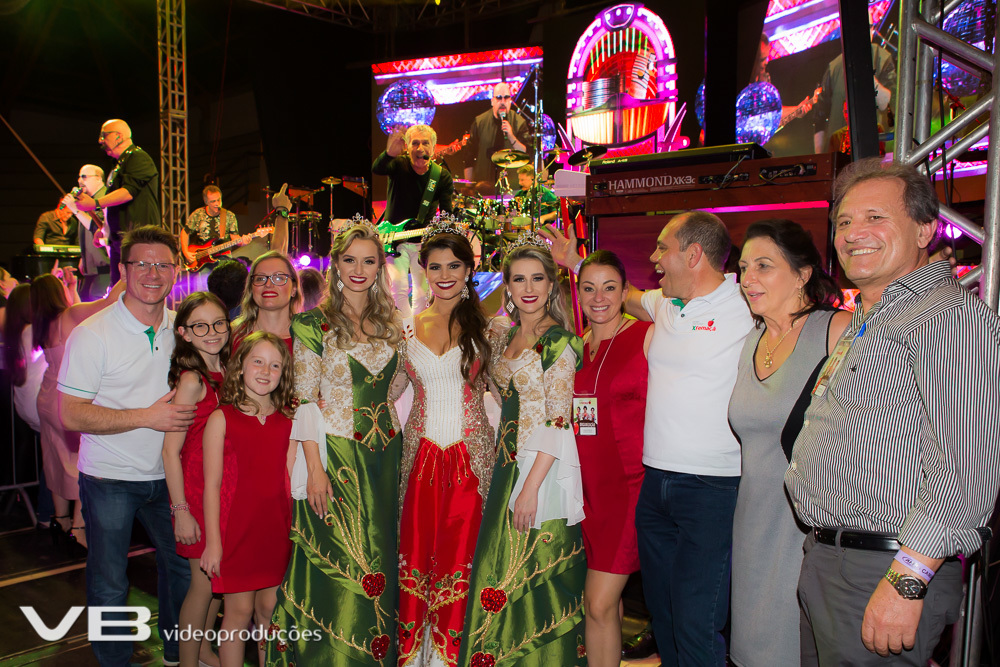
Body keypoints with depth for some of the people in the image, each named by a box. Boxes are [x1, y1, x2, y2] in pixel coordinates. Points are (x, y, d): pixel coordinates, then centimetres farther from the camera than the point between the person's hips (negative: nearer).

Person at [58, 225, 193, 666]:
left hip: (166, 475, 5)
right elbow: (70, 415, -16)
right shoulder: (92, 334, -14)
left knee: (183, 566, 15)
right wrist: (147, 417, -22)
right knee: (109, 583, 9)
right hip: (110, 480, -4)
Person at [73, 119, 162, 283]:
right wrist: (104, 229, 23)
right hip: (118, 239, 10)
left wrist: (95, 203, -23)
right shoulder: (120, 165, 24)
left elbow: (128, 191, -20)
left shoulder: (138, 157, -7)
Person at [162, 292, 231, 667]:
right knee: (204, 581, 3)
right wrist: (181, 511, -16)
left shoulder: (226, 373, 4)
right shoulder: (191, 381, -17)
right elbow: (170, 451, -17)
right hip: (197, 486, -7)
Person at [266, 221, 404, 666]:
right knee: (337, 567, 2)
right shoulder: (314, 325, -5)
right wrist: (315, 468, -13)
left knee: (379, 564, 12)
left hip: (385, 458, 5)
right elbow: (306, 402, -8)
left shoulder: (390, 324, 9)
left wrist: (400, 452, 9)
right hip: (336, 459, -4)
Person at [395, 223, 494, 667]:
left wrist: (493, 445, -3)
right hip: (420, 454, 2)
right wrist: (403, 437, 6)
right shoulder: (408, 327, 8)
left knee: (458, 556, 1)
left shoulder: (485, 324, 2)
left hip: (470, 455, -2)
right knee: (415, 553, 4)